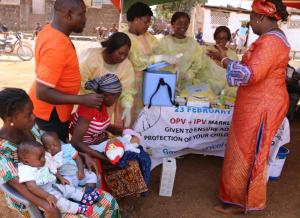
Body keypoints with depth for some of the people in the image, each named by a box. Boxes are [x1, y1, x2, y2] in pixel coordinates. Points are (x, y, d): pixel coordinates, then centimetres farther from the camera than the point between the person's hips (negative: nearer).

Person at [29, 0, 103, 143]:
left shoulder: (50, 31, 1)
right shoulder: (57, 46, -30)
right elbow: (42, 92, -30)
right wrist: (83, 100, -27)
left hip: (46, 110, 9)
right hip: (50, 114, -9)